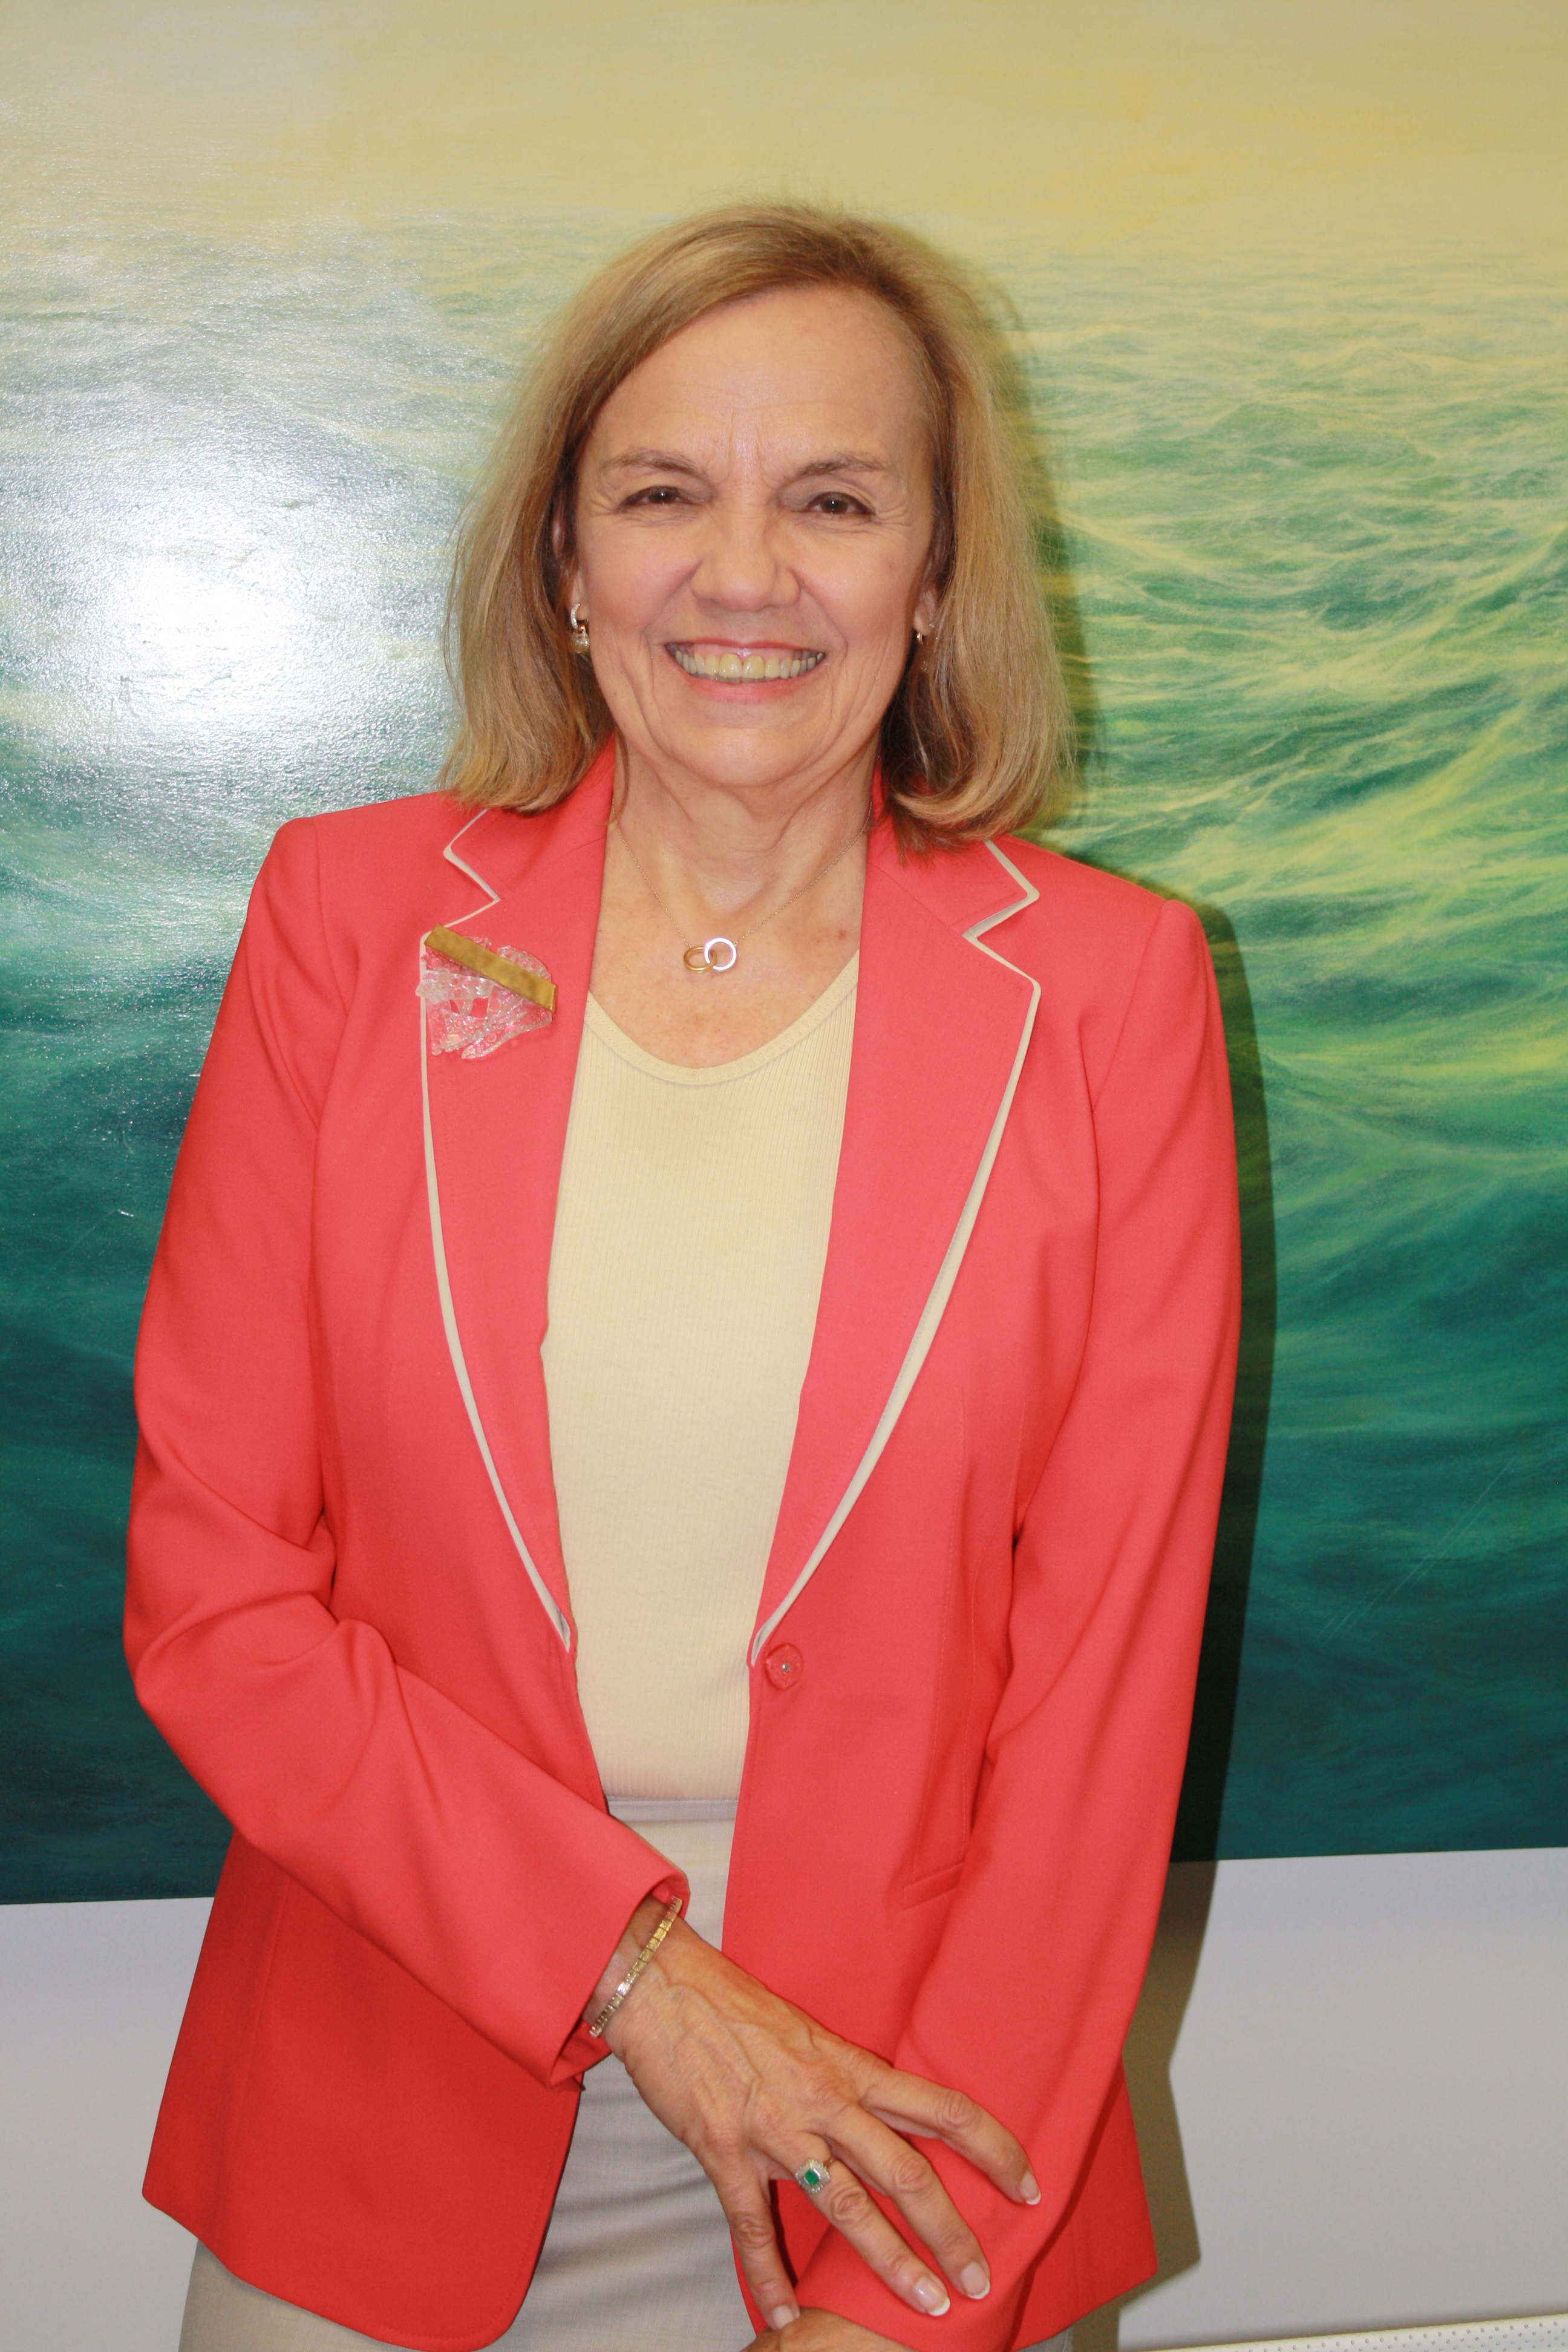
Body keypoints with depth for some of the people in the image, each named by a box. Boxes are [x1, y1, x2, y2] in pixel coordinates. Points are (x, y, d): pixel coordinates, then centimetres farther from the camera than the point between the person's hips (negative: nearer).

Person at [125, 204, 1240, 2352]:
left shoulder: (1108, 988, -6)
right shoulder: (352, 913, -4)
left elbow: (1110, 1668, -7)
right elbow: (208, 1592, -5)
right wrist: (630, 1970, -14)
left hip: (914, 2146, 0)